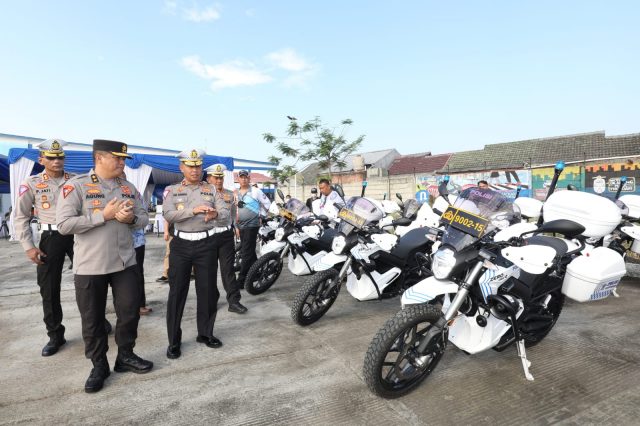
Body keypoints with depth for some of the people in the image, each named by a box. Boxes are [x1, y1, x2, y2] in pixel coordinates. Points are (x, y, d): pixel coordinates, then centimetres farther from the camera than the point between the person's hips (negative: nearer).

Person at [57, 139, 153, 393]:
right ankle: (99, 366, 28)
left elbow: (144, 218, 9)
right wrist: (103, 215, -21)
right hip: (89, 267, -4)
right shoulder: (76, 186, -9)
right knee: (92, 320, 10)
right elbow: (64, 225, -16)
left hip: (125, 263, 4)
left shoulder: (129, 188, 7)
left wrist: (131, 218, -13)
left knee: (130, 311, 10)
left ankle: (125, 356, 30)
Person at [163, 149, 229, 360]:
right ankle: (174, 340, 15)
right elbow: (168, 215, -12)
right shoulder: (171, 190, 4)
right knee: (177, 292, 3)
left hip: (206, 244, 1)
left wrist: (215, 213, -29)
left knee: (208, 290, 7)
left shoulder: (211, 189, 7)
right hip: (181, 244, -1)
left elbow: (225, 212, -5)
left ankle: (205, 333, 23)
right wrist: (193, 210, -28)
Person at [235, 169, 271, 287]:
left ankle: (241, 280, -4)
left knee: (246, 253, -8)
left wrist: (261, 215, 0)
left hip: (252, 225, -7)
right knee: (250, 252, 14)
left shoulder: (255, 191, -6)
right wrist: (236, 226, 17)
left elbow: (267, 204, -1)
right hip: (241, 226, 7)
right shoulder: (237, 194, 12)